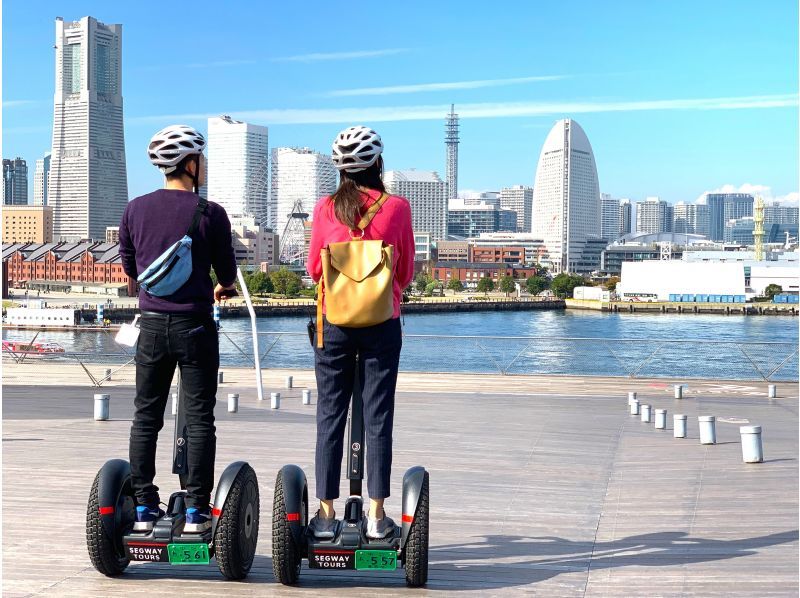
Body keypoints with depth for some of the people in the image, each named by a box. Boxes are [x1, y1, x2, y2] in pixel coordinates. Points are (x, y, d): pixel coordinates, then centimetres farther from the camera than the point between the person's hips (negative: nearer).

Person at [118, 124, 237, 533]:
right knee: (199, 419, 3)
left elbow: (129, 269, 13)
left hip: (152, 325, 3)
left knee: (145, 417, 11)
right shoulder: (210, 213, -8)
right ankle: (196, 510, 3)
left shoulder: (136, 209, 2)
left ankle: (144, 507, 12)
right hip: (194, 325, -3)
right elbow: (227, 275, 0)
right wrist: (220, 288, 24)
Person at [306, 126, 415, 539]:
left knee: (330, 416, 6)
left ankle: (326, 513, 7)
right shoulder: (397, 208, -4)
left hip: (334, 322, 1)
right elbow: (406, 271, 4)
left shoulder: (326, 209, -2)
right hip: (382, 322, -1)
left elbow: (314, 268, 8)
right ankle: (377, 514, 4)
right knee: (378, 418, 3)